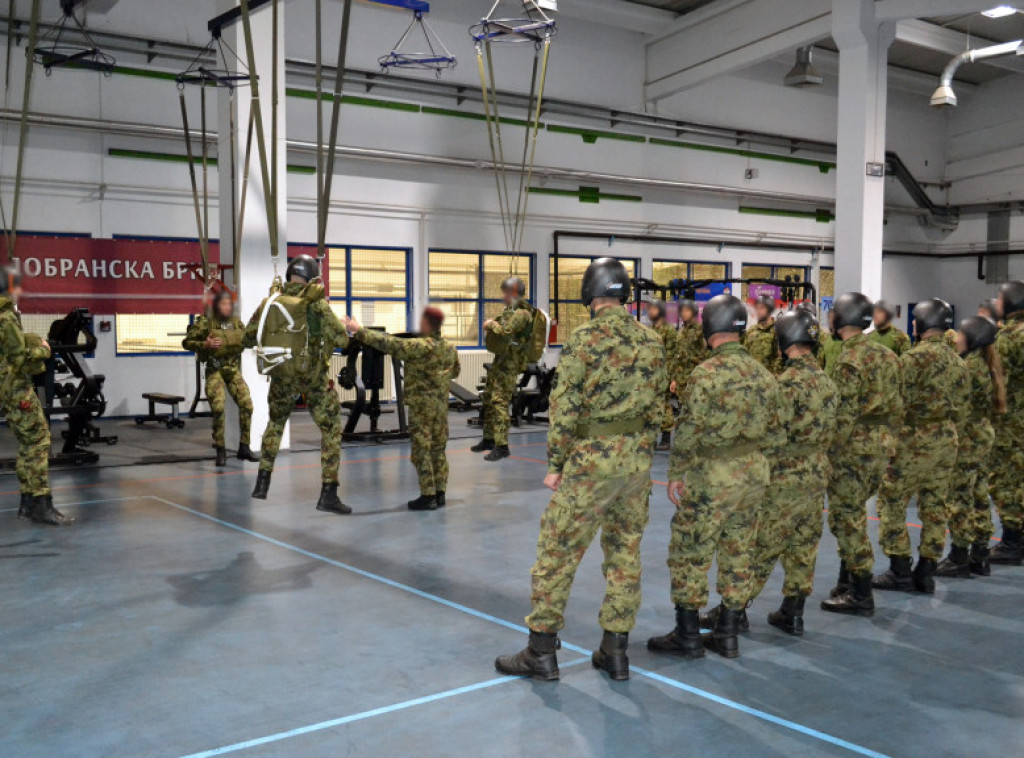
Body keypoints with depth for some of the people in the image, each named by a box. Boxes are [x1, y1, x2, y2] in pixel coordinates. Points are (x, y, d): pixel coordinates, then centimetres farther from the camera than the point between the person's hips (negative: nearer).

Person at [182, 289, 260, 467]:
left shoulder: (236, 322, 6)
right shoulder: (206, 322, -7)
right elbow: (186, 342, -5)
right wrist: (205, 344, -20)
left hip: (234, 370, 4)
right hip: (215, 371, -4)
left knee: (247, 405, -6)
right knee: (219, 408, -17)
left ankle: (244, 448, 7)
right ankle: (220, 451, -2)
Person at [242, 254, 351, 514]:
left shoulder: (270, 302, 0)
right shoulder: (316, 302, -12)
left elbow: (247, 339, 7)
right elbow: (341, 340, -17)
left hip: (282, 376, 4)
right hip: (313, 377, -4)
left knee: (275, 424, 27)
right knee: (331, 429, 6)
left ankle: (262, 483, 27)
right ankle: (328, 494, -1)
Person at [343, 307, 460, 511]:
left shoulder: (419, 346, -16)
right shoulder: (449, 348, 6)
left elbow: (389, 343, -19)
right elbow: (455, 371, 22)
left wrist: (359, 330, -15)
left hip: (421, 404, -7)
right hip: (442, 404, 7)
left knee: (421, 450, -2)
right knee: (438, 449, 12)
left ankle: (428, 496, -1)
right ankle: (440, 493, 16)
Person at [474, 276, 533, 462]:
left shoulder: (521, 313, -15)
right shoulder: (510, 310, 16)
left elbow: (506, 331, -27)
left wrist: (491, 324, -11)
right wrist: (491, 325, 6)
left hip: (509, 363, -10)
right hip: (499, 360, 10)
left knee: (499, 402, -14)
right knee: (488, 399, 15)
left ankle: (502, 446, -13)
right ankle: (489, 439, 27)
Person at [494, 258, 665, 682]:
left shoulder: (583, 340, -11)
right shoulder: (651, 342, 6)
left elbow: (565, 408, -13)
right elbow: (656, 408, 10)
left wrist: (555, 464, -5)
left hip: (592, 460, -6)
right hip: (637, 461, 6)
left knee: (558, 553, 3)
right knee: (625, 554, 14)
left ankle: (541, 652, 10)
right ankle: (615, 651, 20)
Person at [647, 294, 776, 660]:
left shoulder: (707, 373, -15)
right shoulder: (764, 374, 7)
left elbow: (689, 430, -15)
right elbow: (766, 427, 12)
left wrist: (676, 474, -7)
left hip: (711, 476, -7)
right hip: (754, 472, 7)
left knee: (690, 555, 4)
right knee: (739, 555, 13)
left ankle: (688, 636, 11)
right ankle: (727, 635, 21)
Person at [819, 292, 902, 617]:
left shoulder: (847, 361, -17)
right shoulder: (885, 354, 9)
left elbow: (843, 417, -20)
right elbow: (896, 406, 13)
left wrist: (829, 453, -13)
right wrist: (885, 435, 21)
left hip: (856, 447, -9)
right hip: (882, 444, 9)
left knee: (847, 519, 0)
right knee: (852, 514, 20)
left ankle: (861, 596, 6)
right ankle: (848, 580, 29)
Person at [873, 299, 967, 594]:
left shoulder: (915, 357, -14)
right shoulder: (959, 363, 11)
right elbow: (961, 409, 15)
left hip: (915, 440, -8)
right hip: (947, 441, 8)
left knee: (891, 503, 1)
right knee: (934, 507, 11)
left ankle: (900, 571, 2)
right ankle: (926, 572, 16)